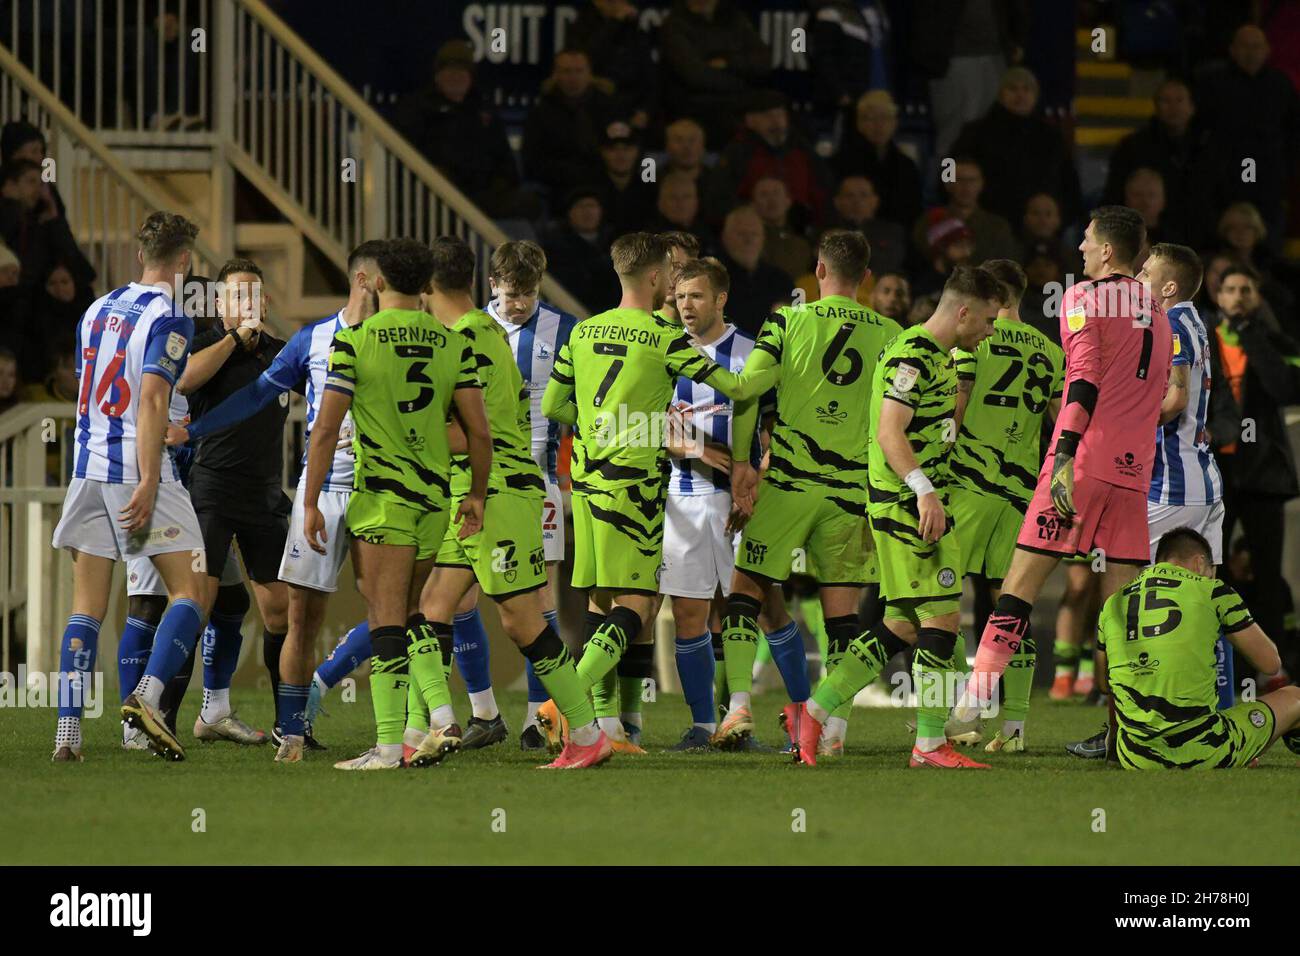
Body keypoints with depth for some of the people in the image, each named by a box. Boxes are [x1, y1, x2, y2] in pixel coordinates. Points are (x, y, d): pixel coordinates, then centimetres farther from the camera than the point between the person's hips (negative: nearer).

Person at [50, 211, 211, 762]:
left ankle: (67, 732, -1)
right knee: (192, 591, -2)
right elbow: (152, 398, -16)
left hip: (87, 468, 7)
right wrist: (148, 482, -20)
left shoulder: (98, 311, 16)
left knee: (87, 608, 7)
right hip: (137, 469, -7)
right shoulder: (168, 319, -7)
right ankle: (147, 696, -21)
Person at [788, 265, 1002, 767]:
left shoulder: (938, 357, 19)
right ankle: (931, 743, -5)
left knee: (902, 625, 10)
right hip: (908, 504, -10)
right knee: (942, 617, -9)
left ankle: (815, 711, 14)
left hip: (916, 505, 10)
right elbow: (889, 433, -22)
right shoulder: (912, 355, -14)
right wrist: (924, 490, -31)